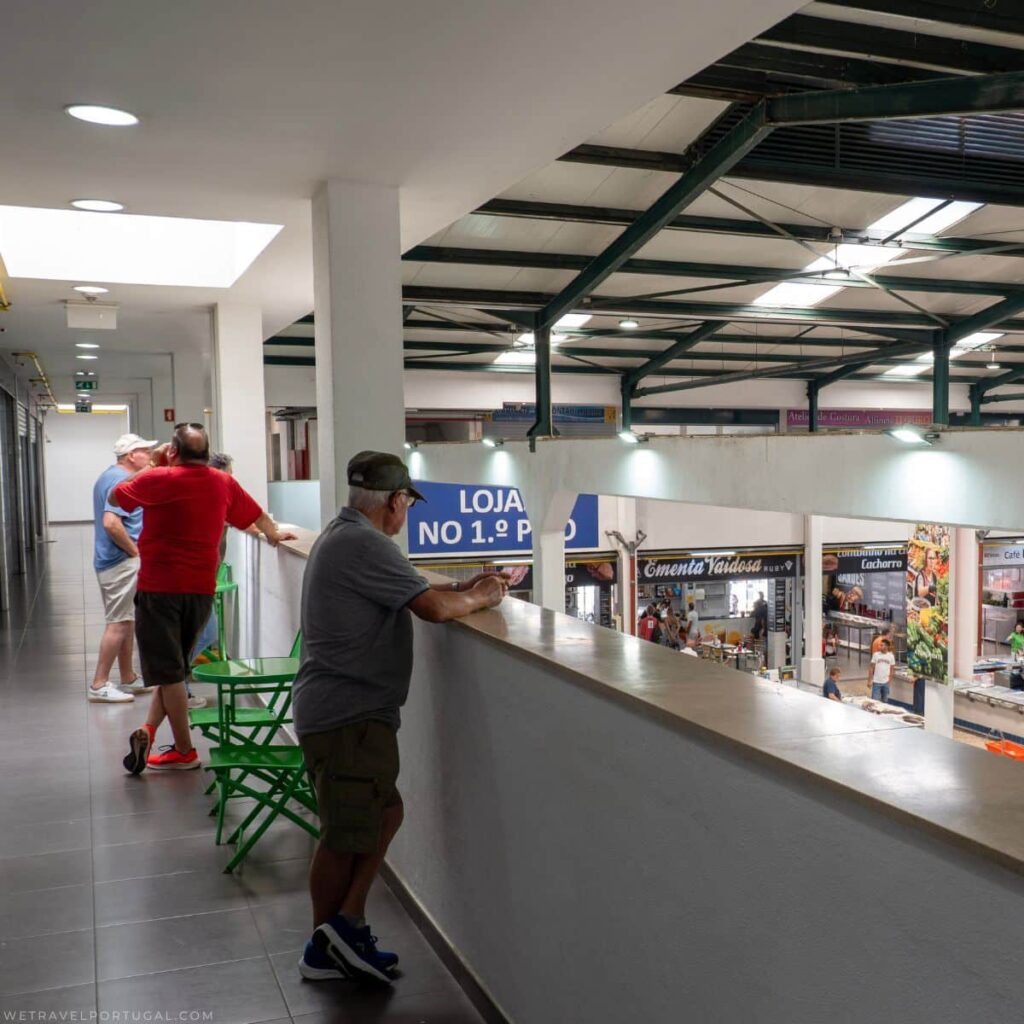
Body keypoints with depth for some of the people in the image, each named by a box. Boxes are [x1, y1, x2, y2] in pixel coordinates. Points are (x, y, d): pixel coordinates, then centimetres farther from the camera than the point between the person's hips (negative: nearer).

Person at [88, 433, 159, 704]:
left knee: (125, 621, 16)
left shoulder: (109, 476, 16)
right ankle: (99, 685, -2)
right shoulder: (122, 480, -17)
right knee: (118, 623, -6)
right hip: (122, 561, -11)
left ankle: (129, 679, 24)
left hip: (109, 560, 11)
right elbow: (111, 523, -28)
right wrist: (135, 550, -18)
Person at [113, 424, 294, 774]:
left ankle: (184, 751, 7)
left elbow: (116, 496, 5)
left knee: (167, 671, 3)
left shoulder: (160, 479, -10)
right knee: (174, 666, 18)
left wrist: (152, 465, 13)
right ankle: (149, 729, 7)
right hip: (202, 588, 5)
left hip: (159, 587, -4)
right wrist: (274, 534, 39)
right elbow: (255, 514, 20)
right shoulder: (224, 483, 5)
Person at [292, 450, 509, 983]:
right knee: (346, 837, 1)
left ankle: (344, 930, 22)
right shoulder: (364, 544, -19)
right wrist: (479, 599, -5)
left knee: (382, 814, 17)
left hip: (332, 708, 11)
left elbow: (407, 591, 19)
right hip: (349, 714, -11)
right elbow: (432, 607, -23)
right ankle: (325, 951, 15)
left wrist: (463, 587, 9)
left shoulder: (340, 535, 15)